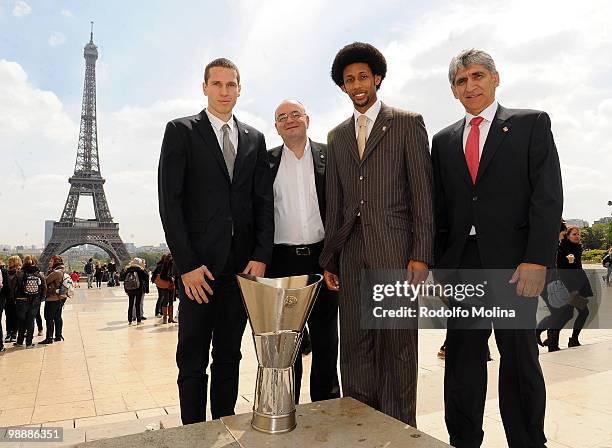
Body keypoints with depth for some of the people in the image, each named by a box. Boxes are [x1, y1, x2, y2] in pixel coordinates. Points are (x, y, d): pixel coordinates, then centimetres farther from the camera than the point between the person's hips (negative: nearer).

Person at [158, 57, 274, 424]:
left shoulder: (255, 139, 13)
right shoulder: (181, 131, 2)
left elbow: (264, 201, 9)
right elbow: (170, 201, -6)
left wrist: (261, 256, -3)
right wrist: (187, 264, -12)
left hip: (243, 266, 4)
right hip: (198, 266, -3)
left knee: (229, 357, 14)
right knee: (193, 360, 6)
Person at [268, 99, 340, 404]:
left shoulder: (328, 156, 5)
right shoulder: (267, 161, 7)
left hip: (321, 257, 0)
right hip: (282, 261, 0)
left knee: (325, 340, 11)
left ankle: (327, 406, 27)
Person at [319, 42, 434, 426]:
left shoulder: (407, 123, 5)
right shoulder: (337, 136, 19)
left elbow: (423, 193, -2)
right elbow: (334, 202, 16)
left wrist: (421, 254, -10)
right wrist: (329, 258, 11)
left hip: (395, 249, -4)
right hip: (352, 252, 5)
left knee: (396, 345, 2)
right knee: (354, 346, 8)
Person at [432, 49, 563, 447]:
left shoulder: (532, 123, 5)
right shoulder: (444, 140, 15)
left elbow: (548, 196, -4)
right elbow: (440, 208, 12)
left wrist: (536, 261, -14)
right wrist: (439, 264, 5)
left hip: (513, 262, -3)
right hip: (461, 263, 3)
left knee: (520, 358, 6)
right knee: (462, 358, 9)